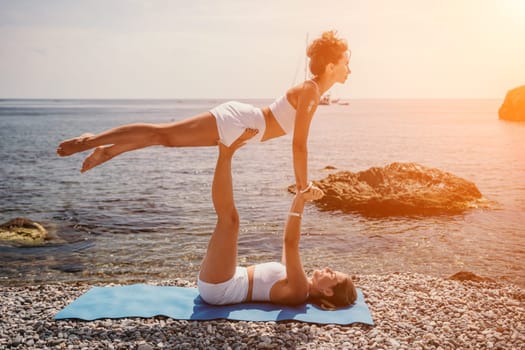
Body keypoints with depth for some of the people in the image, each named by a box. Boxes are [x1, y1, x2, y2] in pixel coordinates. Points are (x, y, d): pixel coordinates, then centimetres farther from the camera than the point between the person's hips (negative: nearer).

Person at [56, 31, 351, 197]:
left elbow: (299, 142, 22)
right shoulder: (310, 92, -17)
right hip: (236, 123, -8)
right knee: (163, 134, -6)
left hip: (239, 121, 8)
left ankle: (107, 151, 23)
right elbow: (299, 145, -21)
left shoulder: (313, 89, 12)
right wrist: (303, 184, -14)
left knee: (165, 137, 14)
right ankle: (92, 141, 1)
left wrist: (303, 180, 24)